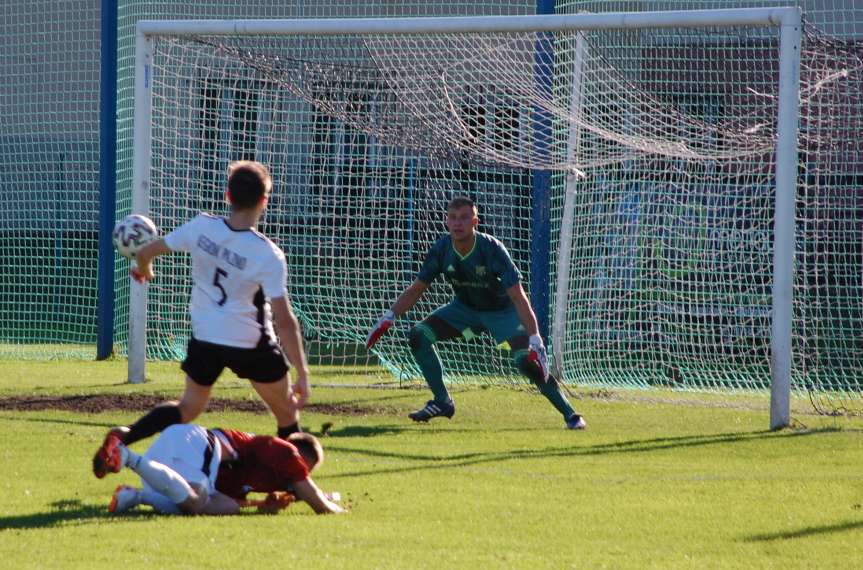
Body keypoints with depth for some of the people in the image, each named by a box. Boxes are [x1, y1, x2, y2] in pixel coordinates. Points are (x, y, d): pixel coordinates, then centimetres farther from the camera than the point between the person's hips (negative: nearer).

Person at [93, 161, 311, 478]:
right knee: (286, 411, 18)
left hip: (204, 339, 4)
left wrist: (143, 269, 25)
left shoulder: (201, 227, -12)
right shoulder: (268, 255, -21)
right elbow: (284, 320, -21)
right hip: (251, 345, -4)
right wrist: (302, 375, -16)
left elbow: (146, 252, -1)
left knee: (189, 408, 21)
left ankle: (125, 436, 0)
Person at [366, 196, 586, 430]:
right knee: (418, 336, -11)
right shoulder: (441, 250, -19)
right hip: (465, 308, 5)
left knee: (527, 361, -26)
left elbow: (518, 297, -34)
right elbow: (416, 289, -4)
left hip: (503, 310, -5)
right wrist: (389, 318, -14)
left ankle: (569, 413, -10)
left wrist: (535, 339, -42)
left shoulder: (492, 249, -31)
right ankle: (442, 402, 4)